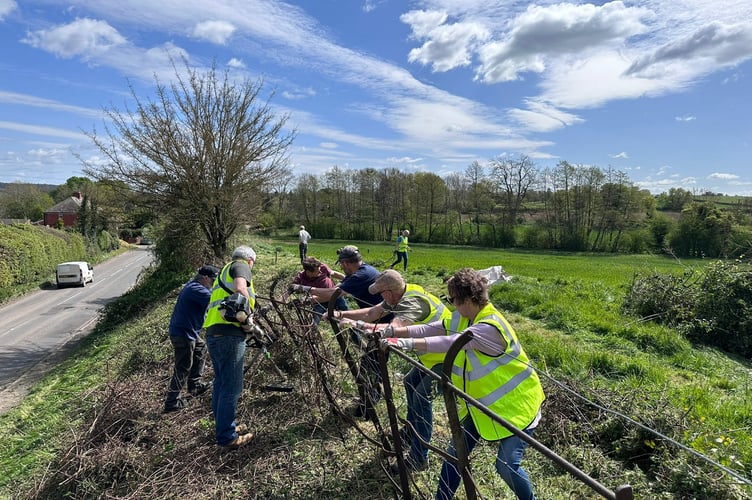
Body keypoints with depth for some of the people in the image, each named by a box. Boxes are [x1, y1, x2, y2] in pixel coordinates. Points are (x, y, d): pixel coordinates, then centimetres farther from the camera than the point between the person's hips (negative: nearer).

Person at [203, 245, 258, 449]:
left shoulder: (224, 272, 28)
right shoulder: (241, 266, 1)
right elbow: (240, 288, -20)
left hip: (214, 333, 10)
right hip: (229, 334, -10)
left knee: (221, 383, 19)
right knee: (232, 387, -3)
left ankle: (224, 426, 32)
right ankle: (227, 437, 5)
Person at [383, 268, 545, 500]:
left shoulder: (489, 327, -30)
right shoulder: (466, 319, -2)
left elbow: (450, 342, -43)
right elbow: (430, 329, -9)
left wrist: (406, 343, -46)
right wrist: (391, 331, -18)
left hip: (515, 405, -8)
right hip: (483, 403, 8)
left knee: (507, 465, -2)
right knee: (455, 452, 10)